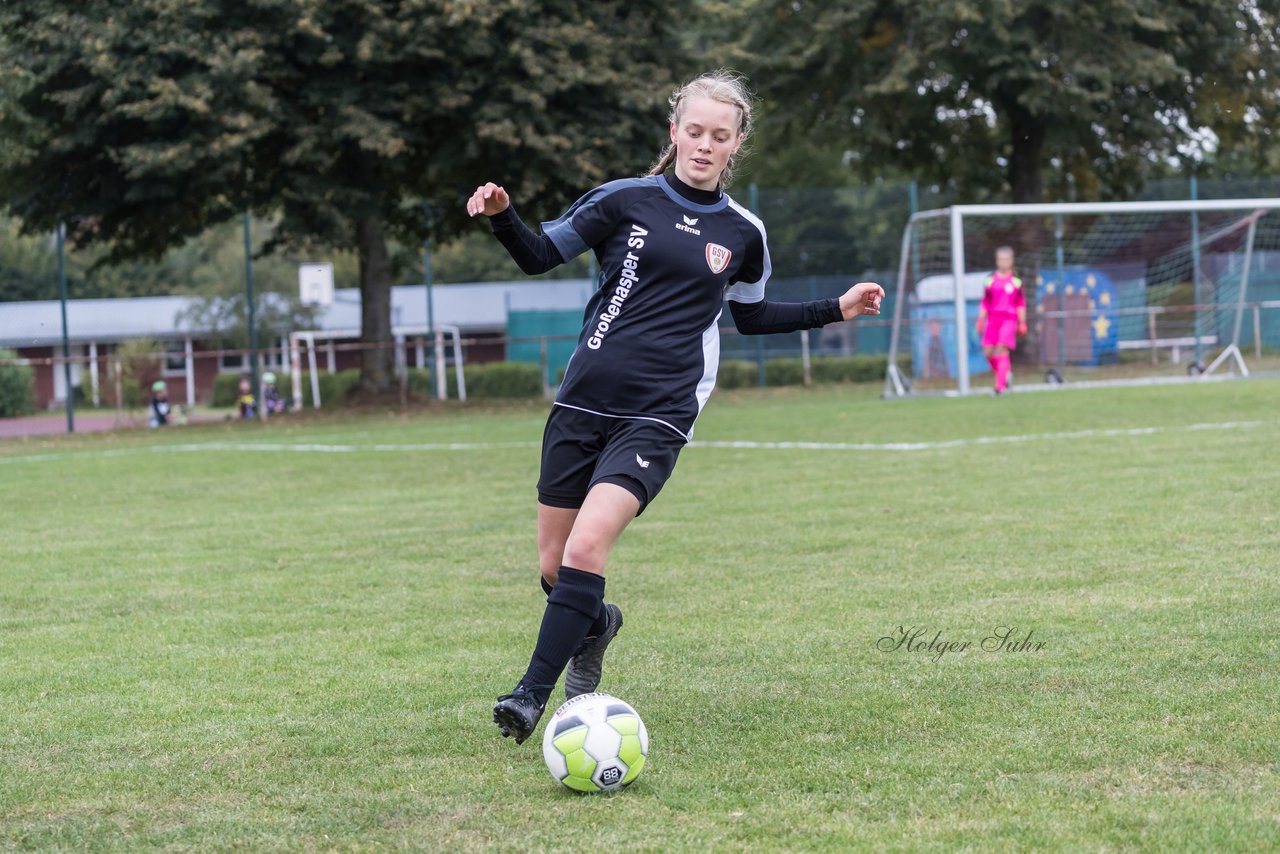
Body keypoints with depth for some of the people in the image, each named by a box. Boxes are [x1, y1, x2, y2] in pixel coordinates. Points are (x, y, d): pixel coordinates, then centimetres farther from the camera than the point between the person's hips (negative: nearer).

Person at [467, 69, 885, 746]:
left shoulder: (743, 233, 9)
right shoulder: (627, 200, 3)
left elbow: (752, 315, 26)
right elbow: (540, 256, 7)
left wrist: (836, 310, 20)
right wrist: (501, 216, -12)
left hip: (658, 417, -1)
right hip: (583, 403, 1)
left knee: (586, 546, -21)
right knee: (552, 567, 5)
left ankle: (532, 695, -14)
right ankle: (594, 624, 40)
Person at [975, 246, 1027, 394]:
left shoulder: (1016, 281, 6)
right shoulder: (990, 280, 12)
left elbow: (1021, 304, 9)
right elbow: (985, 303, 15)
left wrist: (1022, 323, 5)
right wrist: (981, 321, 10)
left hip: (1009, 319, -3)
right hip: (993, 319, 3)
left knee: (1002, 349, -16)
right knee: (988, 352, -4)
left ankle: (1000, 385, -15)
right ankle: (1003, 375, 21)